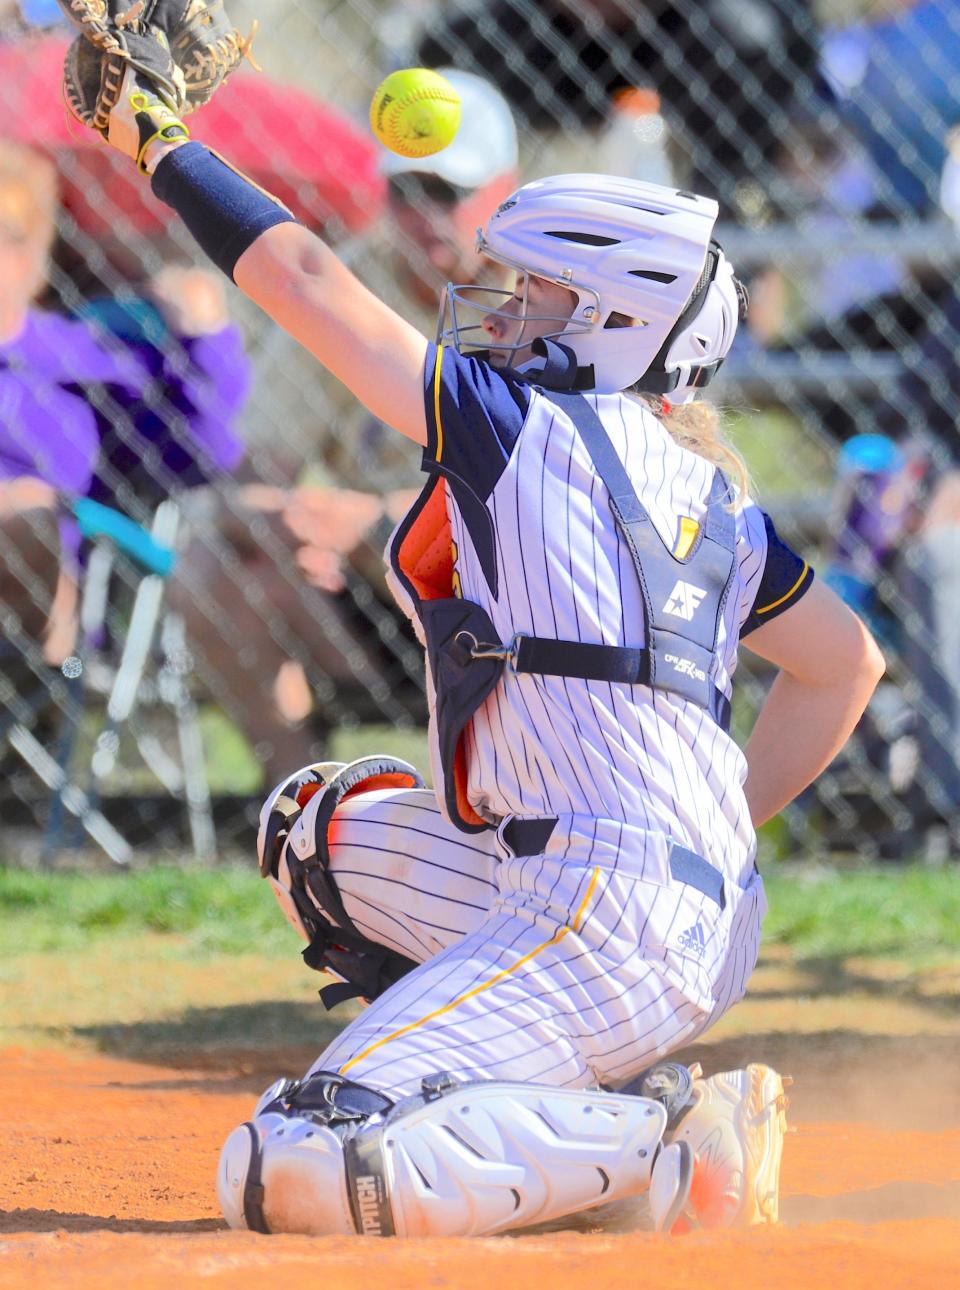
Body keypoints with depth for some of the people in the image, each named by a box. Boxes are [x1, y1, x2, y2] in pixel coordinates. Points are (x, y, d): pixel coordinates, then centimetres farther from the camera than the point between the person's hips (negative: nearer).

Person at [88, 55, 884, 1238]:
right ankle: (597, 1099, 13)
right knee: (317, 826, 29)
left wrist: (167, 149, 12)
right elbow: (846, 663, 26)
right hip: (712, 917, 9)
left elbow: (304, 278, 0)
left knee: (280, 1177, -15)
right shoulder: (706, 488, 17)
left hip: (602, 920, -9)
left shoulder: (529, 427, -3)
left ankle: (659, 1144, -16)